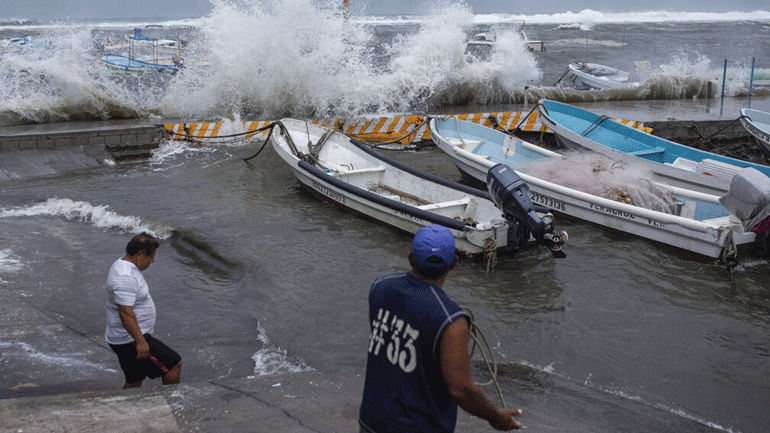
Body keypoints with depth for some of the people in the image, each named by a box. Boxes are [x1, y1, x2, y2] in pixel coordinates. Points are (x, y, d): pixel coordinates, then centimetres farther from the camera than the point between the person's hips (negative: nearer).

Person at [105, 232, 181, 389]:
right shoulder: (125, 277, -24)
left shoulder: (122, 265, 12)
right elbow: (126, 313, -31)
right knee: (174, 364, -7)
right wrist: (140, 341, -34)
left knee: (134, 382, 19)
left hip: (122, 340, 11)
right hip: (130, 340, -11)